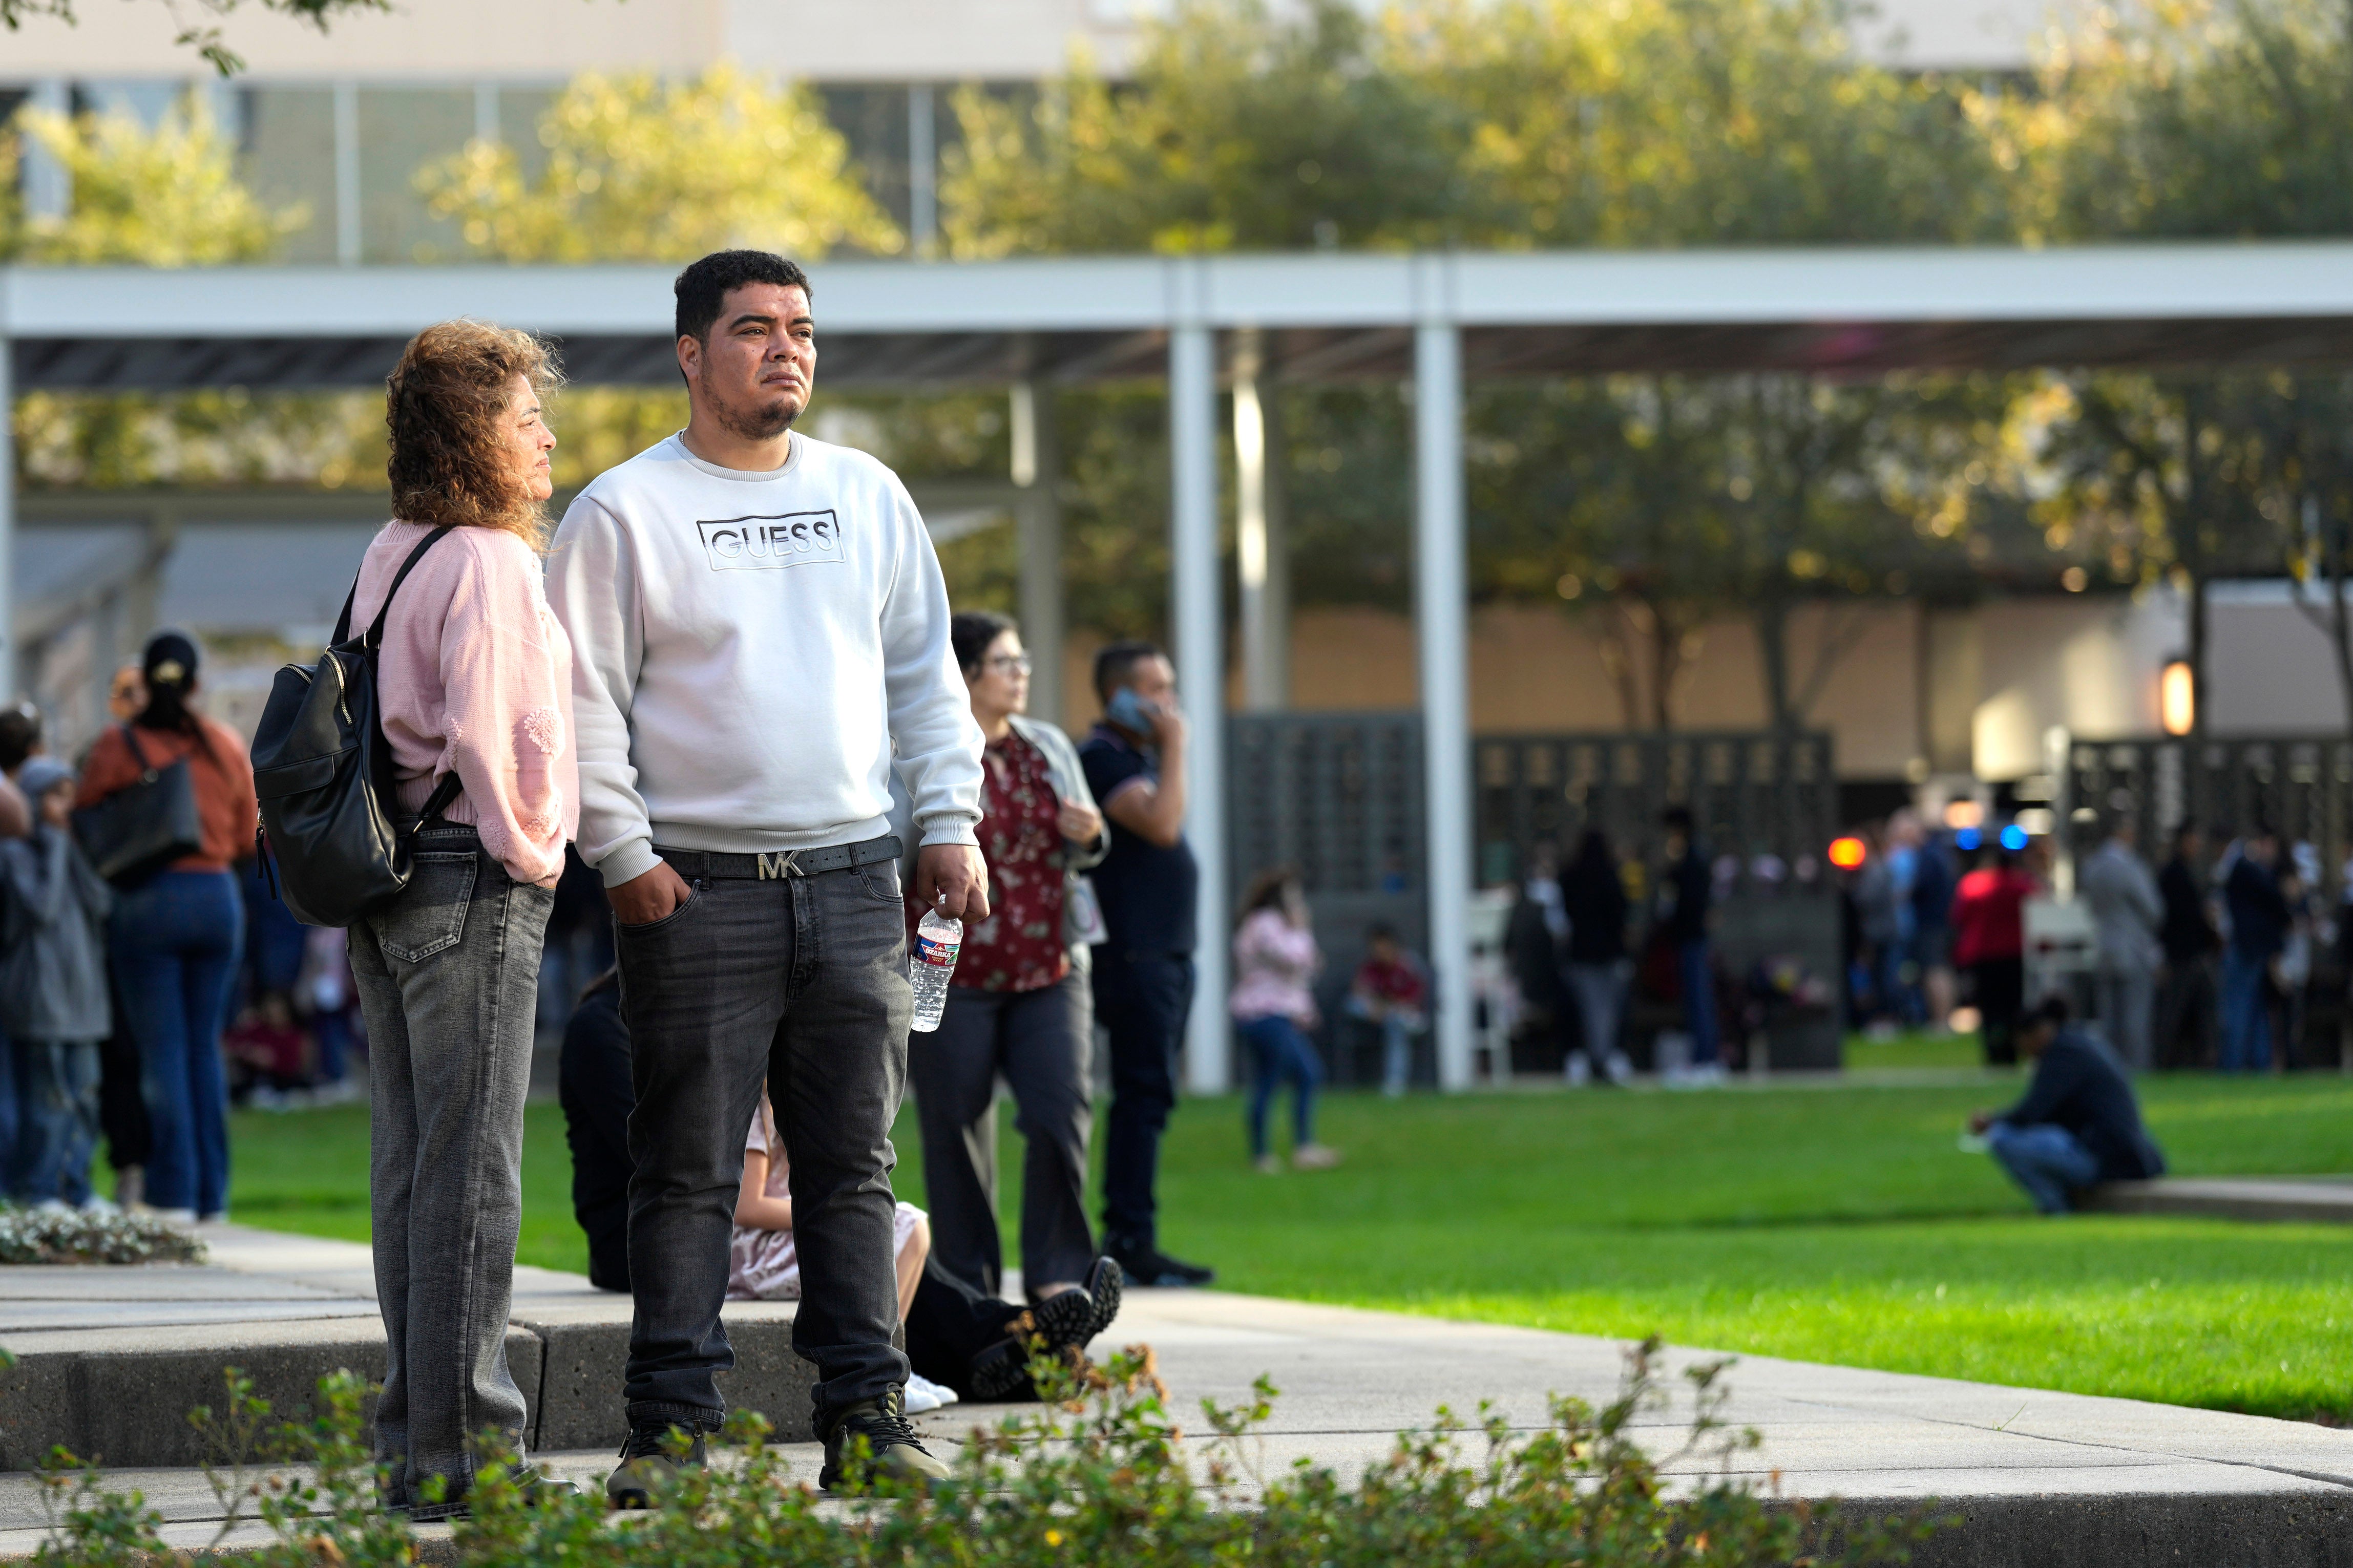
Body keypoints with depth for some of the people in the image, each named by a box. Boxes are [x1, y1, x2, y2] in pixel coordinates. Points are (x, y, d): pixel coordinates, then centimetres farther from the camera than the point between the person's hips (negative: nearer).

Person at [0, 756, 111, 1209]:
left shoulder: (73, 848, 16)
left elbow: (101, 902, 1)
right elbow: (41, 907, -18)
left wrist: (75, 845, -3)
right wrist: (55, 844, -11)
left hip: (81, 988, 7)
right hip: (39, 991, -7)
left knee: (84, 1095, 7)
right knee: (48, 1095, -6)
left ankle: (75, 1188, 13)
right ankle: (39, 1191, -1)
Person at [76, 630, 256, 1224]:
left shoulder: (118, 747, -6)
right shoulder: (227, 746, 4)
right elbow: (248, 836, 10)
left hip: (147, 902, -3)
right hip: (217, 897, 3)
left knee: (163, 1052, 0)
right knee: (205, 1047, 11)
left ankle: (174, 1193, -3)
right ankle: (212, 1192, 10)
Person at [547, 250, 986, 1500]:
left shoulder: (866, 495, 12)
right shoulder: (624, 511, -1)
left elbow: (924, 672, 18)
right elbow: (582, 700, -2)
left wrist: (950, 822, 9)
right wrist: (621, 854, -10)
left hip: (853, 879, 4)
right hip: (699, 890, -4)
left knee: (854, 1168, 6)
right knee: (688, 1175, -3)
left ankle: (866, 1414, 9)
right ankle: (671, 1429, 0)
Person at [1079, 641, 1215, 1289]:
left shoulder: (1141, 756, 20)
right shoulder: (1103, 758, -11)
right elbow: (1161, 823, -24)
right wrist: (1174, 746, -18)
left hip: (1166, 953, 10)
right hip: (1133, 954, -10)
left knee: (1143, 1096, 10)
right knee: (1145, 1093, -13)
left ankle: (1122, 1236, 13)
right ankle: (1134, 1242, -15)